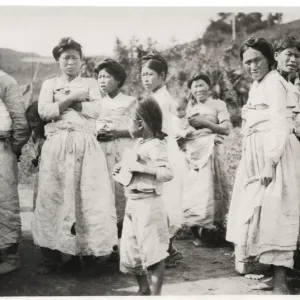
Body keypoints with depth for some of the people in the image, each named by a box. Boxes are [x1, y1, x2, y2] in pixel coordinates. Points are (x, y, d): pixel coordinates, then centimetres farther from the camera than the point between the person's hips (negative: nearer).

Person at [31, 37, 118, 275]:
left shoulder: (90, 83, 17)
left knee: (89, 196, -5)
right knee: (53, 196, -5)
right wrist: (72, 98, -5)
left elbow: (96, 110, -1)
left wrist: (66, 101, -4)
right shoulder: (49, 84, 17)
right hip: (57, 146, 0)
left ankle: (86, 249, 4)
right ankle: (52, 255, 0)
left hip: (86, 145, 0)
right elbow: (44, 112, -1)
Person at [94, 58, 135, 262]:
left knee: (121, 193, -10)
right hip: (101, 150, 4)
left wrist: (116, 132, -12)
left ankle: (121, 241, -2)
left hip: (123, 149, -3)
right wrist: (95, 133, -3)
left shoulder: (130, 102, 6)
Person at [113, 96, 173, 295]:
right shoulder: (140, 144, 12)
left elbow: (168, 173, -26)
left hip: (148, 204, -10)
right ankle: (144, 289, 34)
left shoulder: (155, 146, -15)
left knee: (153, 252, 0)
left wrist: (141, 168, -26)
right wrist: (123, 170, 10)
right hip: (133, 204, 10)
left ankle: (156, 293, 13)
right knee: (130, 251, 17)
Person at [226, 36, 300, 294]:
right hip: (256, 156, 10)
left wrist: (270, 163, -24)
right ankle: (276, 275, 20)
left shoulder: (273, 82, -11)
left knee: (271, 213, -10)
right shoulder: (257, 84, 18)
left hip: (271, 154, -10)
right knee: (259, 212, 11)